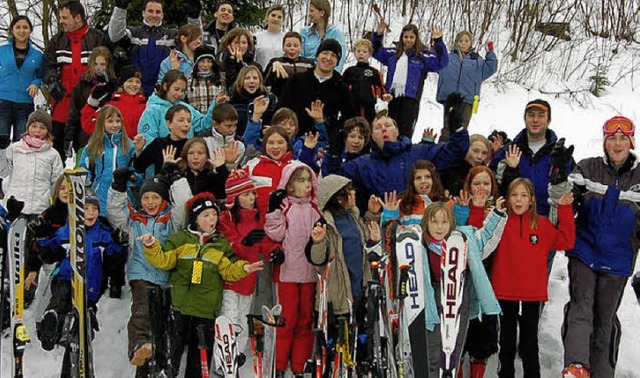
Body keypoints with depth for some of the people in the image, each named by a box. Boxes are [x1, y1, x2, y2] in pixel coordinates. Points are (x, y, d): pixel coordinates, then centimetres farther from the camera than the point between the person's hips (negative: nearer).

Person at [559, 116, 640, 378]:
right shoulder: (587, 169, 0)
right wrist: (560, 175, -17)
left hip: (617, 260, 1)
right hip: (584, 253, -1)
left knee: (605, 319, 11)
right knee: (581, 307, -19)